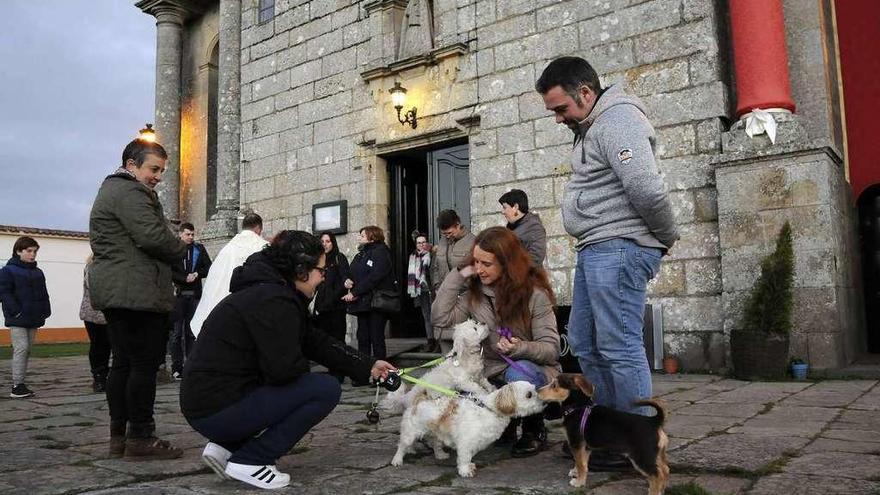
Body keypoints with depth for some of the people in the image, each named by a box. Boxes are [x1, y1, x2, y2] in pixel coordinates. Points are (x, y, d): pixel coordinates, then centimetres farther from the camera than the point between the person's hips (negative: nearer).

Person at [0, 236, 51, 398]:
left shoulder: (38, 272, 15)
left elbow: (43, 294, 18)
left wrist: (45, 312, 6)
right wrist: (16, 311, -18)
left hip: (33, 319, 7)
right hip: (17, 319, -7)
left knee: (27, 350, 9)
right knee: (21, 348, -12)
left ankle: (21, 384, 16)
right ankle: (17, 386, -9)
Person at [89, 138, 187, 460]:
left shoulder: (110, 190, 25)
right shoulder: (130, 192, -10)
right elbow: (152, 236, -21)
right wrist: (182, 251, -2)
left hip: (113, 290, 11)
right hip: (136, 293, -11)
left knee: (123, 363, 11)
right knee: (145, 363, -7)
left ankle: (119, 435, 16)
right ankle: (140, 438, -4)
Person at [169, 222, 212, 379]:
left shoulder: (199, 249, 13)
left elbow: (208, 268, 12)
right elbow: (168, 271, -5)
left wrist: (197, 274, -5)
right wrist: (184, 278, -14)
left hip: (194, 295, 3)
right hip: (177, 294, -3)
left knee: (192, 332, 6)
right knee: (176, 332, -3)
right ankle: (177, 367, 1)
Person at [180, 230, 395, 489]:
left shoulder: (269, 290, 13)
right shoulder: (273, 300, -19)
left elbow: (316, 341, 15)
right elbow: (283, 368, -24)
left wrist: (367, 367, 14)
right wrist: (305, 366, -1)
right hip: (218, 409, -10)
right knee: (326, 389, -11)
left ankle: (226, 446, 14)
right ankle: (248, 461, -6)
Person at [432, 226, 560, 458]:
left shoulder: (535, 293, -13)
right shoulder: (476, 292, 0)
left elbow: (551, 348, -14)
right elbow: (441, 318, -10)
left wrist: (521, 348, -34)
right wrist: (458, 276, -10)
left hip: (534, 371, -4)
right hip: (494, 373, 4)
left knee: (519, 373, -39)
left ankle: (534, 430, -8)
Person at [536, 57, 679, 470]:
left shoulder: (617, 120, -13)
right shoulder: (591, 127, 21)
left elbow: (646, 189, -23)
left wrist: (665, 236, -10)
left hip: (618, 249, -11)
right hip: (595, 250, 11)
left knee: (620, 348, -6)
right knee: (584, 343, 14)